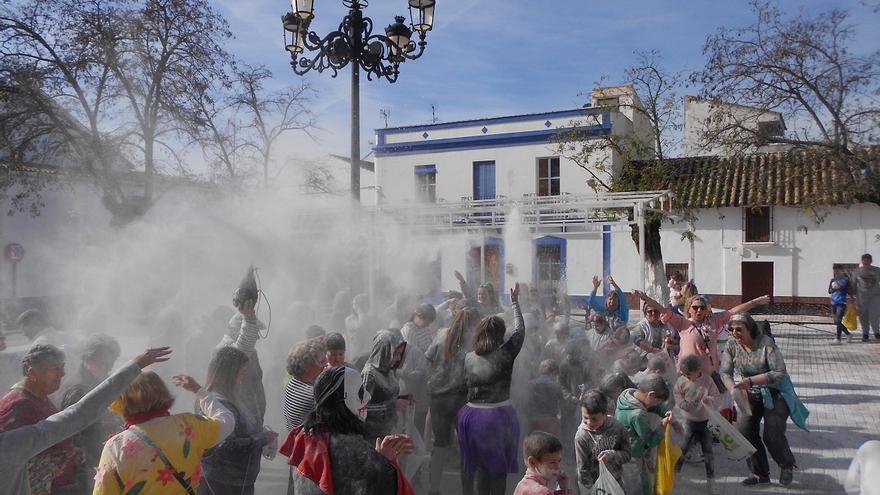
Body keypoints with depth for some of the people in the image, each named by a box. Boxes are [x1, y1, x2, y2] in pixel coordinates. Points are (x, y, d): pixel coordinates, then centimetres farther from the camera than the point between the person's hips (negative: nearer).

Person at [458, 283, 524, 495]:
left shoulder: (469, 357, 2)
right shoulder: (504, 354, -10)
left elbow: (466, 383, 10)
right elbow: (519, 331, 1)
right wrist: (515, 302, 11)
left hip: (472, 414, 5)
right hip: (498, 416, -4)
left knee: (481, 466, 17)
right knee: (499, 468, 8)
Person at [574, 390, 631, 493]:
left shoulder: (618, 427, -16)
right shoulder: (581, 436, -22)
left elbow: (627, 454, -6)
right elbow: (582, 470, -14)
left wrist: (612, 455, -25)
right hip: (594, 486, -3)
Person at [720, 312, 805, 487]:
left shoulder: (766, 343, -24)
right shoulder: (732, 346, -11)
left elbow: (780, 372, -26)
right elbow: (725, 372, -12)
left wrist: (750, 380, -34)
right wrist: (734, 389, -33)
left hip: (775, 393, -4)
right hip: (751, 395, 5)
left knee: (772, 435, -10)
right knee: (744, 431, -5)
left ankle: (787, 466, 24)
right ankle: (760, 474, 15)